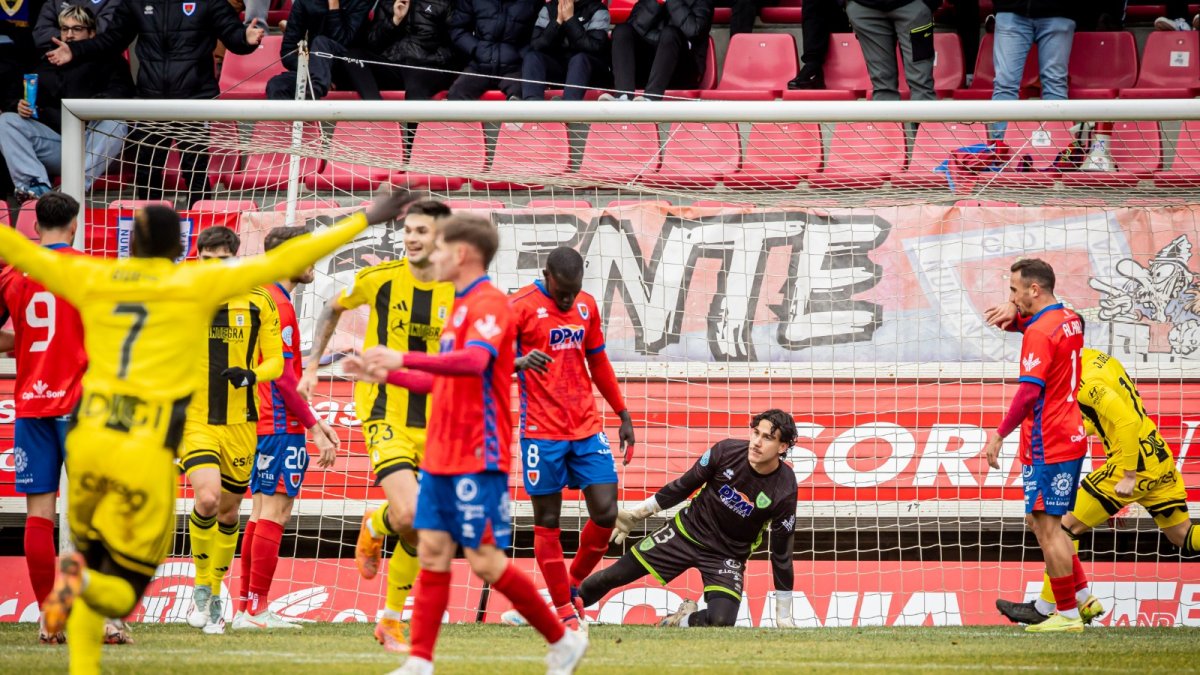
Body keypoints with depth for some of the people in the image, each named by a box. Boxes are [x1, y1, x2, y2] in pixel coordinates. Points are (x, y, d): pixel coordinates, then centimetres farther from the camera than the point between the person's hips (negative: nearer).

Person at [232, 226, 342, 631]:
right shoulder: (279, 305, -13)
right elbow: (283, 375, -18)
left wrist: (314, 421, 20)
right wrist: (314, 427, -15)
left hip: (262, 424, 10)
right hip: (281, 426, -10)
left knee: (262, 514, 12)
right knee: (274, 513, -9)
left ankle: (246, 607, 13)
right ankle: (256, 609, -10)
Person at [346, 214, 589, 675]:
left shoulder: (489, 304, -13)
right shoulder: (461, 307, 17)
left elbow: (475, 360, -32)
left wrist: (405, 359, -38)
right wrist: (387, 375, 20)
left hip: (478, 456, -9)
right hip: (443, 455, 9)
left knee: (485, 560, -7)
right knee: (431, 551, 3)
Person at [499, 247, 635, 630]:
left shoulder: (587, 307, 11)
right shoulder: (522, 307, -8)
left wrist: (623, 414, 22)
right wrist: (521, 362, -36)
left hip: (587, 427, 5)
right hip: (542, 432, -5)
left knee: (606, 513, -3)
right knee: (547, 522, -1)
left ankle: (573, 587, 19)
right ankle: (565, 613, 5)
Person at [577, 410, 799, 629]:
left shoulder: (784, 491, -22)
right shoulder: (726, 451, -18)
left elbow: (782, 553, -12)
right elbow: (684, 486, -1)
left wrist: (783, 618, -7)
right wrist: (637, 514, 5)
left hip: (728, 556, -2)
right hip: (687, 531, 2)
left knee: (721, 620, -27)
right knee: (613, 576, 2)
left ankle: (684, 620, 7)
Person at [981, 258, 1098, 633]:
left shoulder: (1039, 332, -17)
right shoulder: (1070, 321, 10)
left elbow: (1029, 391, -23)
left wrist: (999, 435, -19)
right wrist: (1018, 317, 12)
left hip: (1046, 446, -10)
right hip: (1071, 437, 10)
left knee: (1046, 526, -5)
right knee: (1041, 522, 18)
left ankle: (1068, 615, -4)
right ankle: (1084, 598, 18)